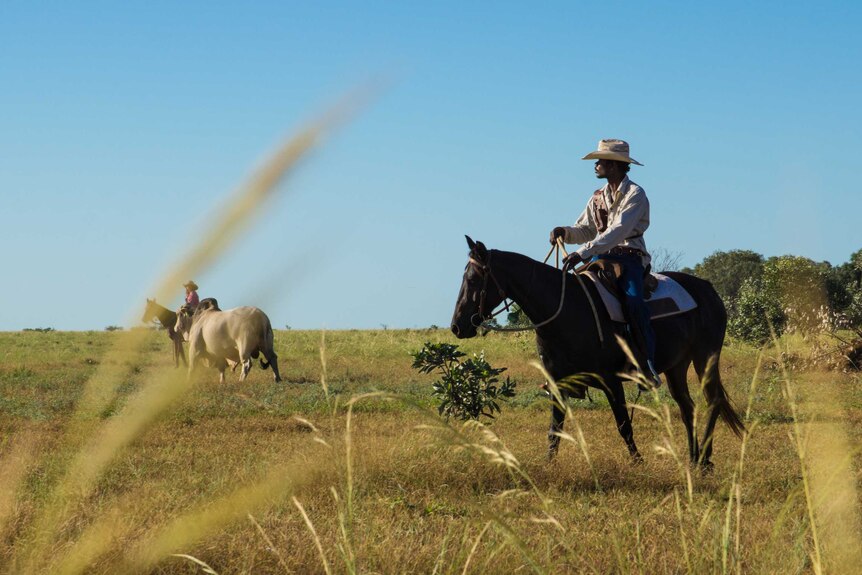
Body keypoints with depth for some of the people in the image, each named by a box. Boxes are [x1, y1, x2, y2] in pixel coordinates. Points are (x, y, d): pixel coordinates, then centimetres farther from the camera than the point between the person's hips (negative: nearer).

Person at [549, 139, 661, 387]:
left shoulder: (635, 195, -9)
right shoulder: (599, 197, 15)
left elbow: (618, 231, -22)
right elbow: (585, 231, 16)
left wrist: (583, 252, -30)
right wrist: (564, 232, -8)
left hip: (630, 257, -7)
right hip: (602, 257, 7)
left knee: (633, 301, -31)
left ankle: (648, 363, -26)